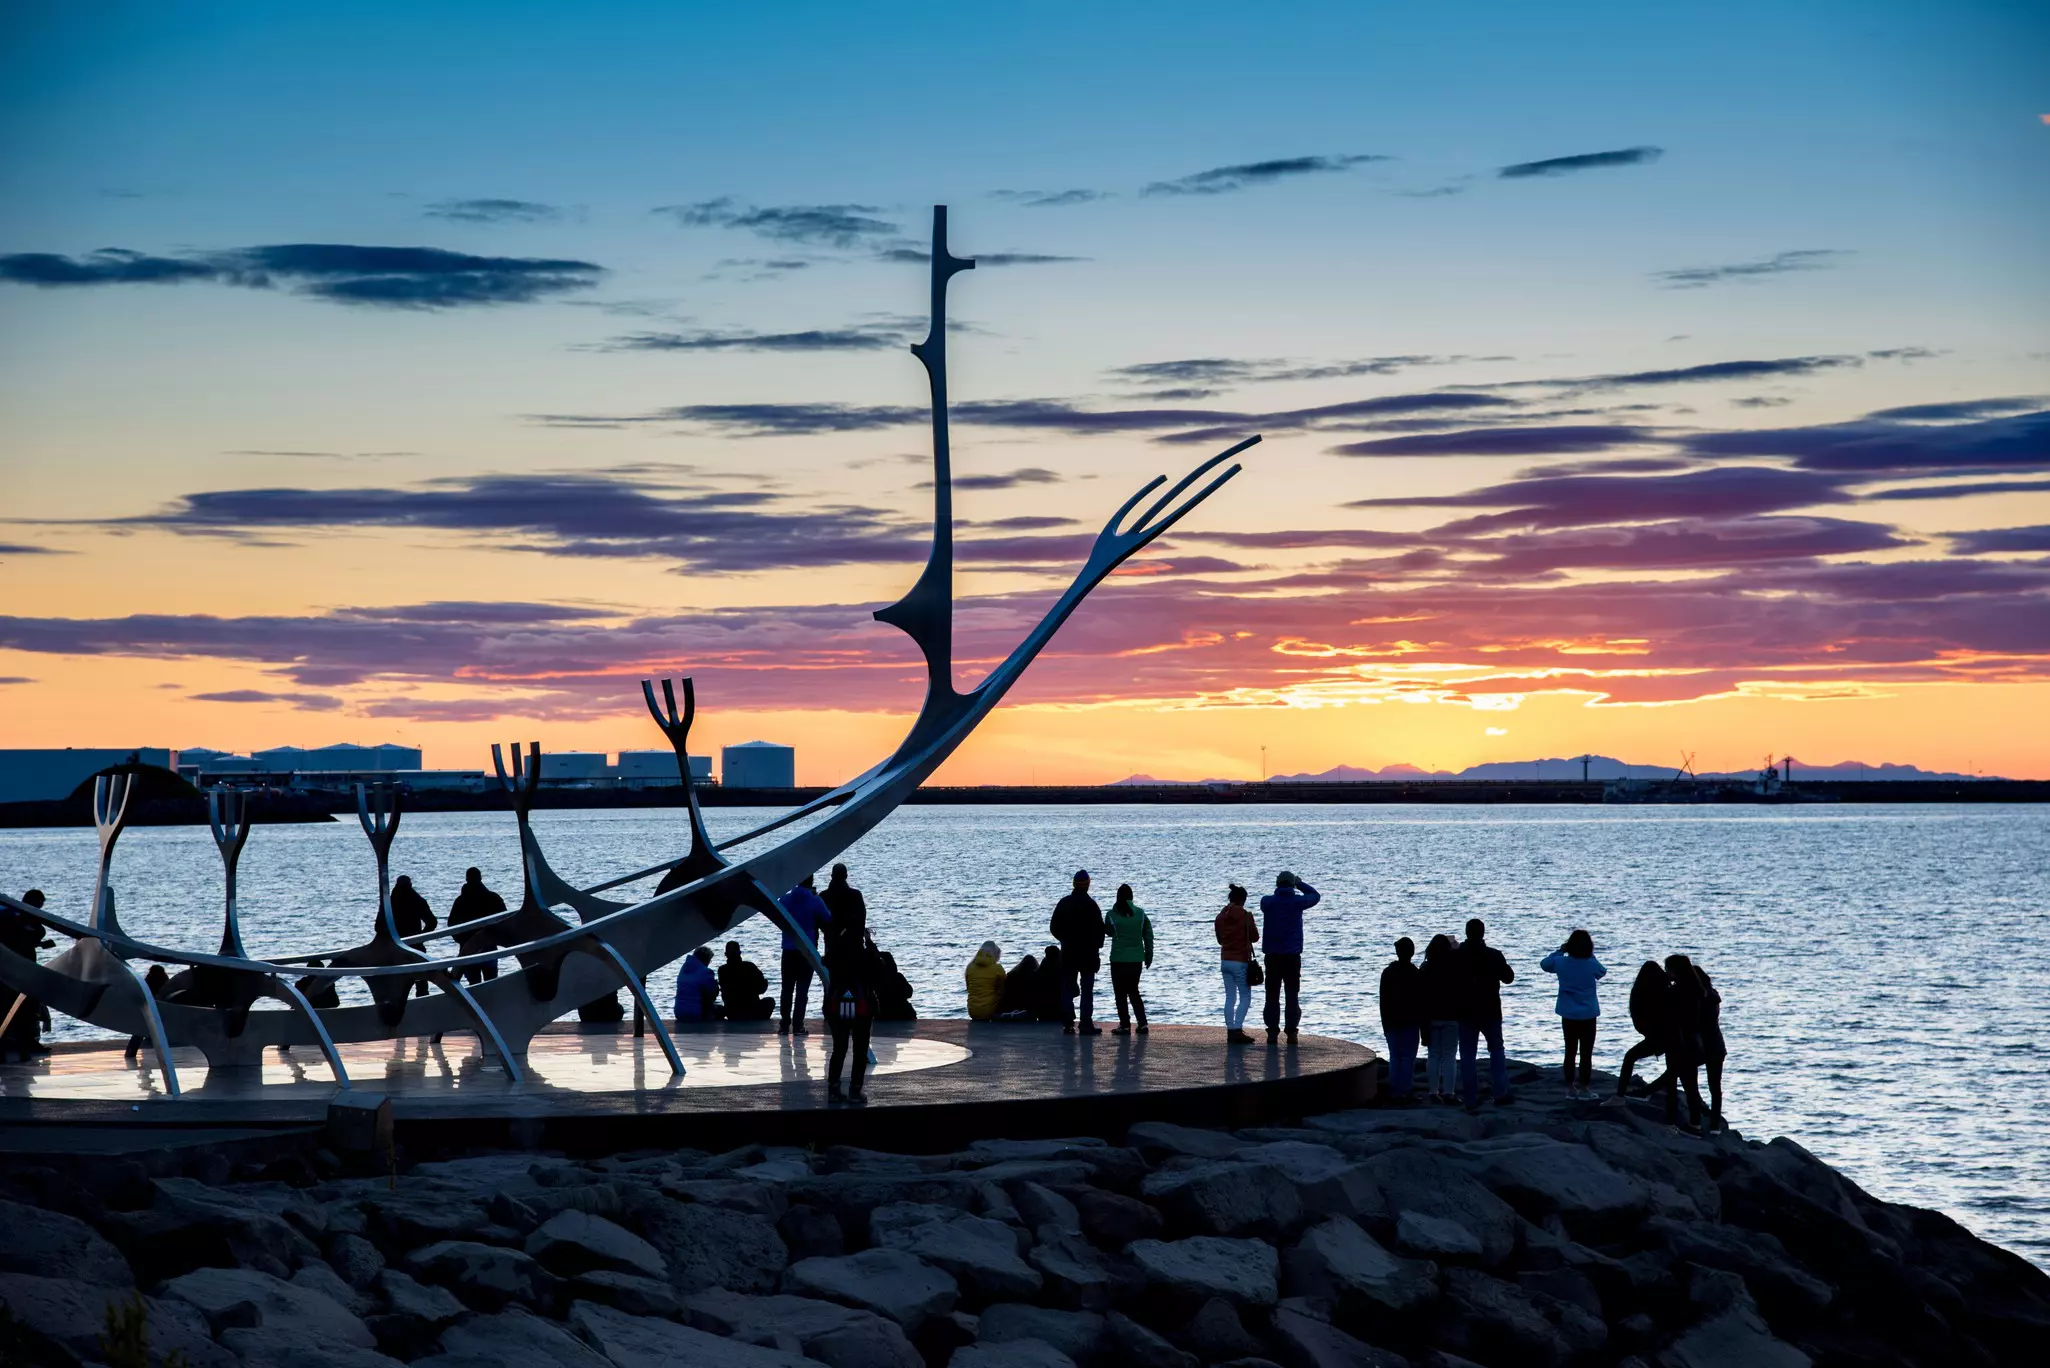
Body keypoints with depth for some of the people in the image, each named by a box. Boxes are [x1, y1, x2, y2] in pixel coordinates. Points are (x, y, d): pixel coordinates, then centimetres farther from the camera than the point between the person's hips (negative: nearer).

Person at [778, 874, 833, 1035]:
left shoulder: (785, 899, 1)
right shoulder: (815, 901, -8)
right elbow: (828, 919, 2)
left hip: (788, 951, 3)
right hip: (807, 951, -3)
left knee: (787, 988, 9)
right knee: (802, 989, 0)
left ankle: (784, 1025, 7)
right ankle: (797, 1026, -5)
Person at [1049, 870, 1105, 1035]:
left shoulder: (1064, 903, 2)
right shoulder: (1091, 905, -11)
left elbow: (1054, 927, 7)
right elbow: (1100, 929, -10)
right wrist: (1097, 946, 6)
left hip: (1068, 954, 3)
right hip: (1088, 954, -3)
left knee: (1068, 989, 9)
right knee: (1087, 989, 0)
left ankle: (1068, 1024, 6)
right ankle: (1086, 1024, -5)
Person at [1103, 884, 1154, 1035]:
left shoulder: (1112, 915, -8)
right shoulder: (1141, 913, 0)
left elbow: (1108, 932, 9)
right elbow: (1148, 936, 4)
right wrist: (1149, 957, 12)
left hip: (1118, 960, -3)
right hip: (1137, 960, 3)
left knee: (1120, 994, 4)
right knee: (1134, 992, 15)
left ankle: (1125, 1026, 0)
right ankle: (1142, 1024, 9)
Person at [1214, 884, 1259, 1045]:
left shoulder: (1221, 916, 6)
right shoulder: (1245, 915, -12)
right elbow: (1255, 937, -5)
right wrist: (1252, 926, 13)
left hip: (1225, 960, 6)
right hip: (1241, 961, -6)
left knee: (1230, 997, 9)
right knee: (1245, 997, 0)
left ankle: (1230, 1032, 6)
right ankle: (1237, 1030, -13)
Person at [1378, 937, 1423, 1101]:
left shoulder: (1387, 973, 5)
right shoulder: (1417, 974, -6)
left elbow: (1383, 1001, 7)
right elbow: (1421, 1002, -3)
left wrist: (1385, 1023, 13)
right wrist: (1423, 1026, 3)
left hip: (1392, 1022, 3)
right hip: (1411, 1022, -3)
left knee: (1394, 1057, 7)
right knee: (1408, 1057, -2)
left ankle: (1394, 1092, 4)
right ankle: (1405, 1091, -6)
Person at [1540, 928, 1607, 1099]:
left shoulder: (1561, 962, -8)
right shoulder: (1592, 965, -13)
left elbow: (1544, 964, 12)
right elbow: (1602, 973, 10)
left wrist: (1560, 951, 16)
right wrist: (1590, 955, 11)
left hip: (1568, 1016, 3)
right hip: (1588, 1016, -3)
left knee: (1570, 1051, 12)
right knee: (1586, 1053, 3)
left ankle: (1570, 1088, 15)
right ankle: (1583, 1088, 4)